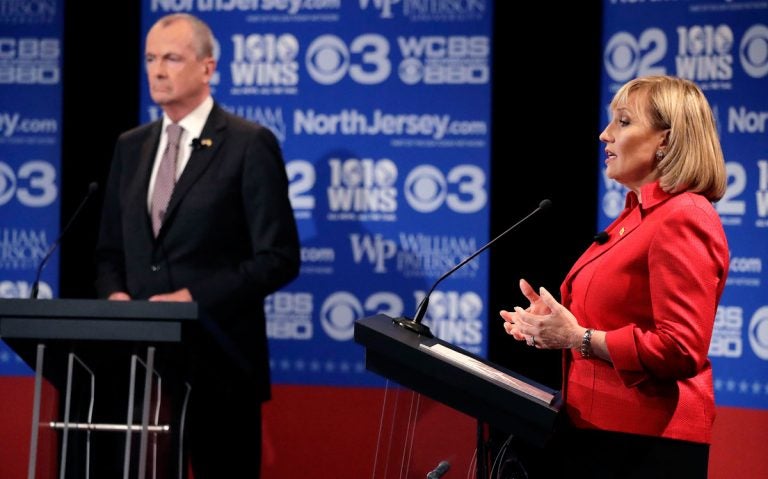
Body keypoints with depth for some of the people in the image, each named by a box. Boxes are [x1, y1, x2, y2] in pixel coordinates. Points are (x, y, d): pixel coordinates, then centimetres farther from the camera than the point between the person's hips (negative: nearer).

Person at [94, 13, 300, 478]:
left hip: (217, 358, -5)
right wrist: (115, 293, -3)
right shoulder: (131, 147, 13)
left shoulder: (250, 144, -6)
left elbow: (279, 258, -10)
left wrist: (194, 298, -17)